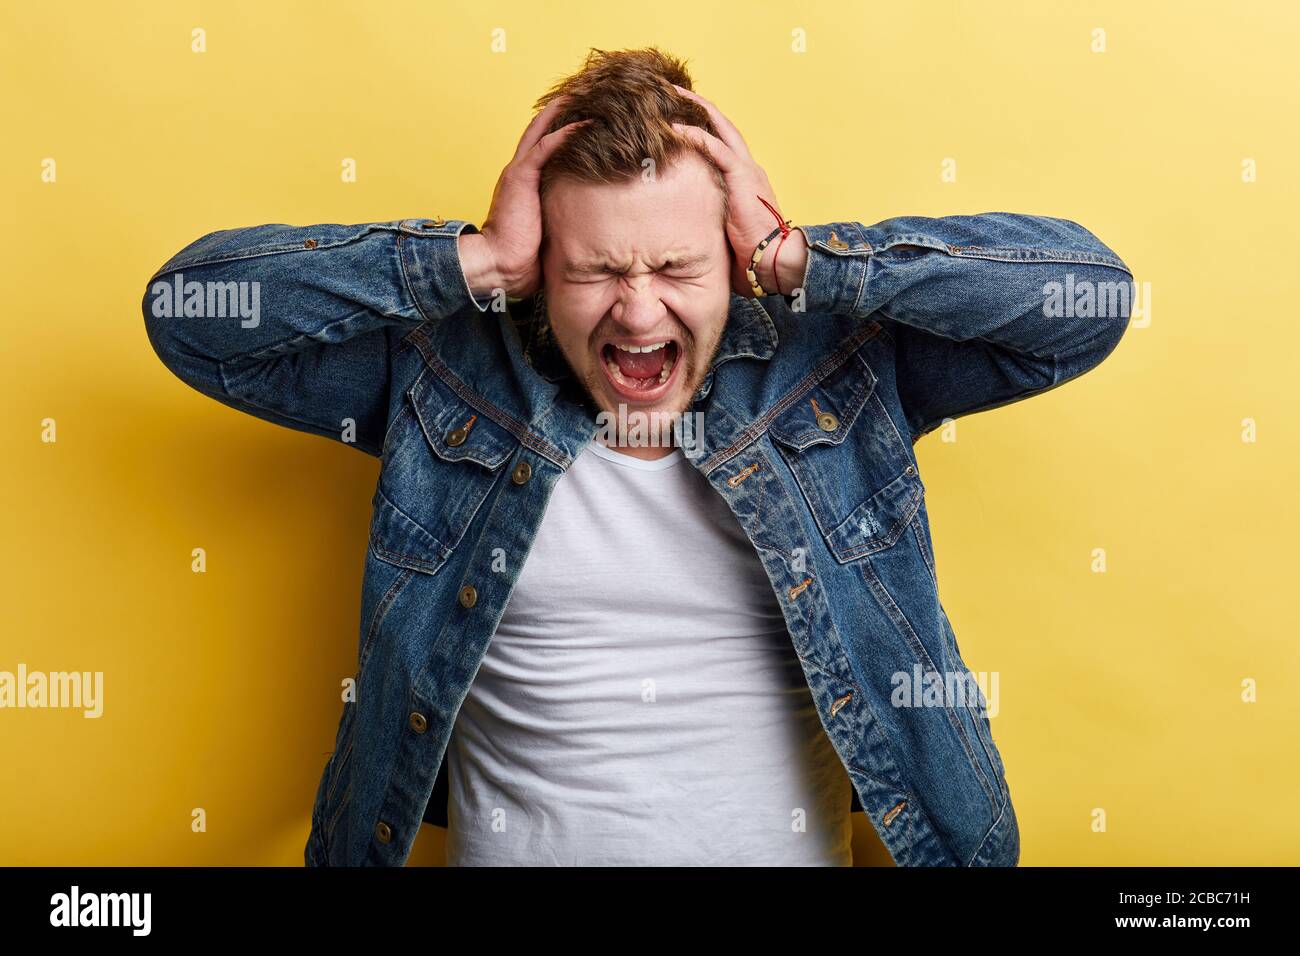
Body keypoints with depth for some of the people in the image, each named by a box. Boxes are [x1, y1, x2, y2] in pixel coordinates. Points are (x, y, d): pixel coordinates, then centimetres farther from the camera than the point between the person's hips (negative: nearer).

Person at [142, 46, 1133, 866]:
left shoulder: (841, 368, -2)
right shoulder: (446, 372, -1)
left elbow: (1089, 289, -6)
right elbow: (191, 305, -4)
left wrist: (795, 254, -12)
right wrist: (474, 261, -11)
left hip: (788, 848, 1)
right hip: (511, 845, 0)